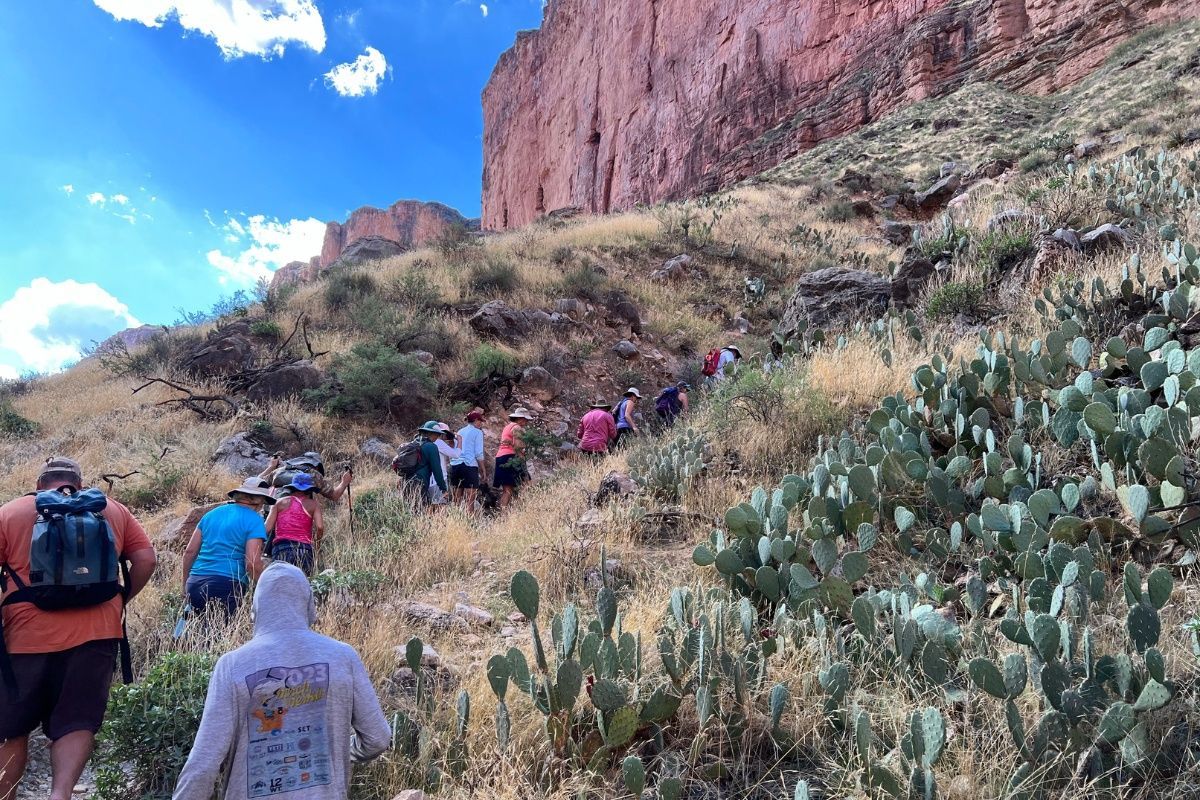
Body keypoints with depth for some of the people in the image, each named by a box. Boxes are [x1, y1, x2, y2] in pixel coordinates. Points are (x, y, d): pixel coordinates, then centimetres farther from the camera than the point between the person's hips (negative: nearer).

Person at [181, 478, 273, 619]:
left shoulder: (212, 514, 17)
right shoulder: (254, 520, -1)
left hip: (194, 583, 6)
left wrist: (185, 584, 25)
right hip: (227, 584, -6)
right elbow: (253, 564, -10)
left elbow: (189, 552, 17)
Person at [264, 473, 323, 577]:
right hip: (305, 550, 0)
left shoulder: (280, 502, 15)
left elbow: (267, 528, 7)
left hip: (281, 550, 1)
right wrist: (315, 543, 15)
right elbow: (320, 527, -2)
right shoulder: (313, 504, 12)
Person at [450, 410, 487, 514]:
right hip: (469, 466, -6)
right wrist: (483, 469, 0)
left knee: (457, 499, 11)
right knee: (470, 500, -4)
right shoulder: (478, 432, -1)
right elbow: (479, 453, -6)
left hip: (455, 465, 6)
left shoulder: (460, 431, 17)